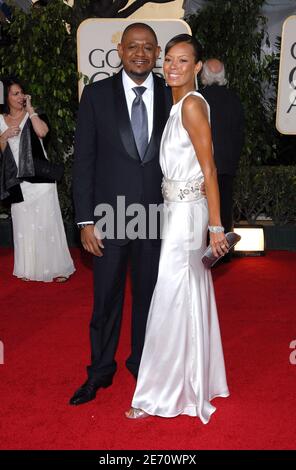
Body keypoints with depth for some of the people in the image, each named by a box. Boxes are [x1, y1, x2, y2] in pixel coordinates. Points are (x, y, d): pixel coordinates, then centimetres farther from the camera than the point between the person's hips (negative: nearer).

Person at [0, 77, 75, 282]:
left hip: (39, 178, -3)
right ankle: (29, 269, 17)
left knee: (47, 222, -3)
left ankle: (56, 267, 6)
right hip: (17, 182, 3)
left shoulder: (33, 116, 2)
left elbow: (42, 131, -20)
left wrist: (30, 108, -11)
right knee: (24, 224, 7)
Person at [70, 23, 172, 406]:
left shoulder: (172, 96, 1)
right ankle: (100, 371, 30)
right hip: (109, 216, -1)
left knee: (148, 296, 16)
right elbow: (84, 160, -3)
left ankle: (142, 363, 36)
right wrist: (85, 221, -8)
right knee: (106, 300, 10)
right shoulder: (96, 95, -3)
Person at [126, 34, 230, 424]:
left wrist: (216, 226, -19)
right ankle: (198, 381, 30)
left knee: (171, 302, -2)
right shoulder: (179, 105, 13)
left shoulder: (193, 104, -13)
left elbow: (209, 169, -17)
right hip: (179, 210, 9)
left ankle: (162, 394, 11)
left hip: (187, 212, -9)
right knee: (191, 299, 16)